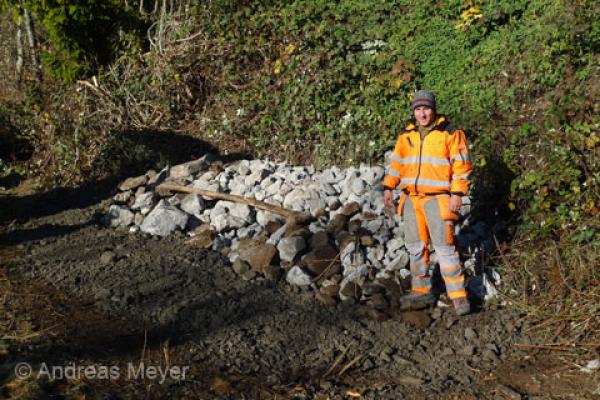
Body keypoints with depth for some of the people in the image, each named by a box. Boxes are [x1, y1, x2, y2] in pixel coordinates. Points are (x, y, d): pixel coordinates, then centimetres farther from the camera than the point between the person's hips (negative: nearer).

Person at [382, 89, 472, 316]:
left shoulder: (450, 134, -3)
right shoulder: (406, 136, 12)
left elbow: (462, 165, -5)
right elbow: (397, 163, 19)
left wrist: (457, 194, -12)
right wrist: (388, 187, 9)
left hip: (437, 199, -6)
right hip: (411, 199, 6)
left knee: (445, 247, -9)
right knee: (416, 247, 10)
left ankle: (458, 296, -3)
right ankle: (422, 291, 21)